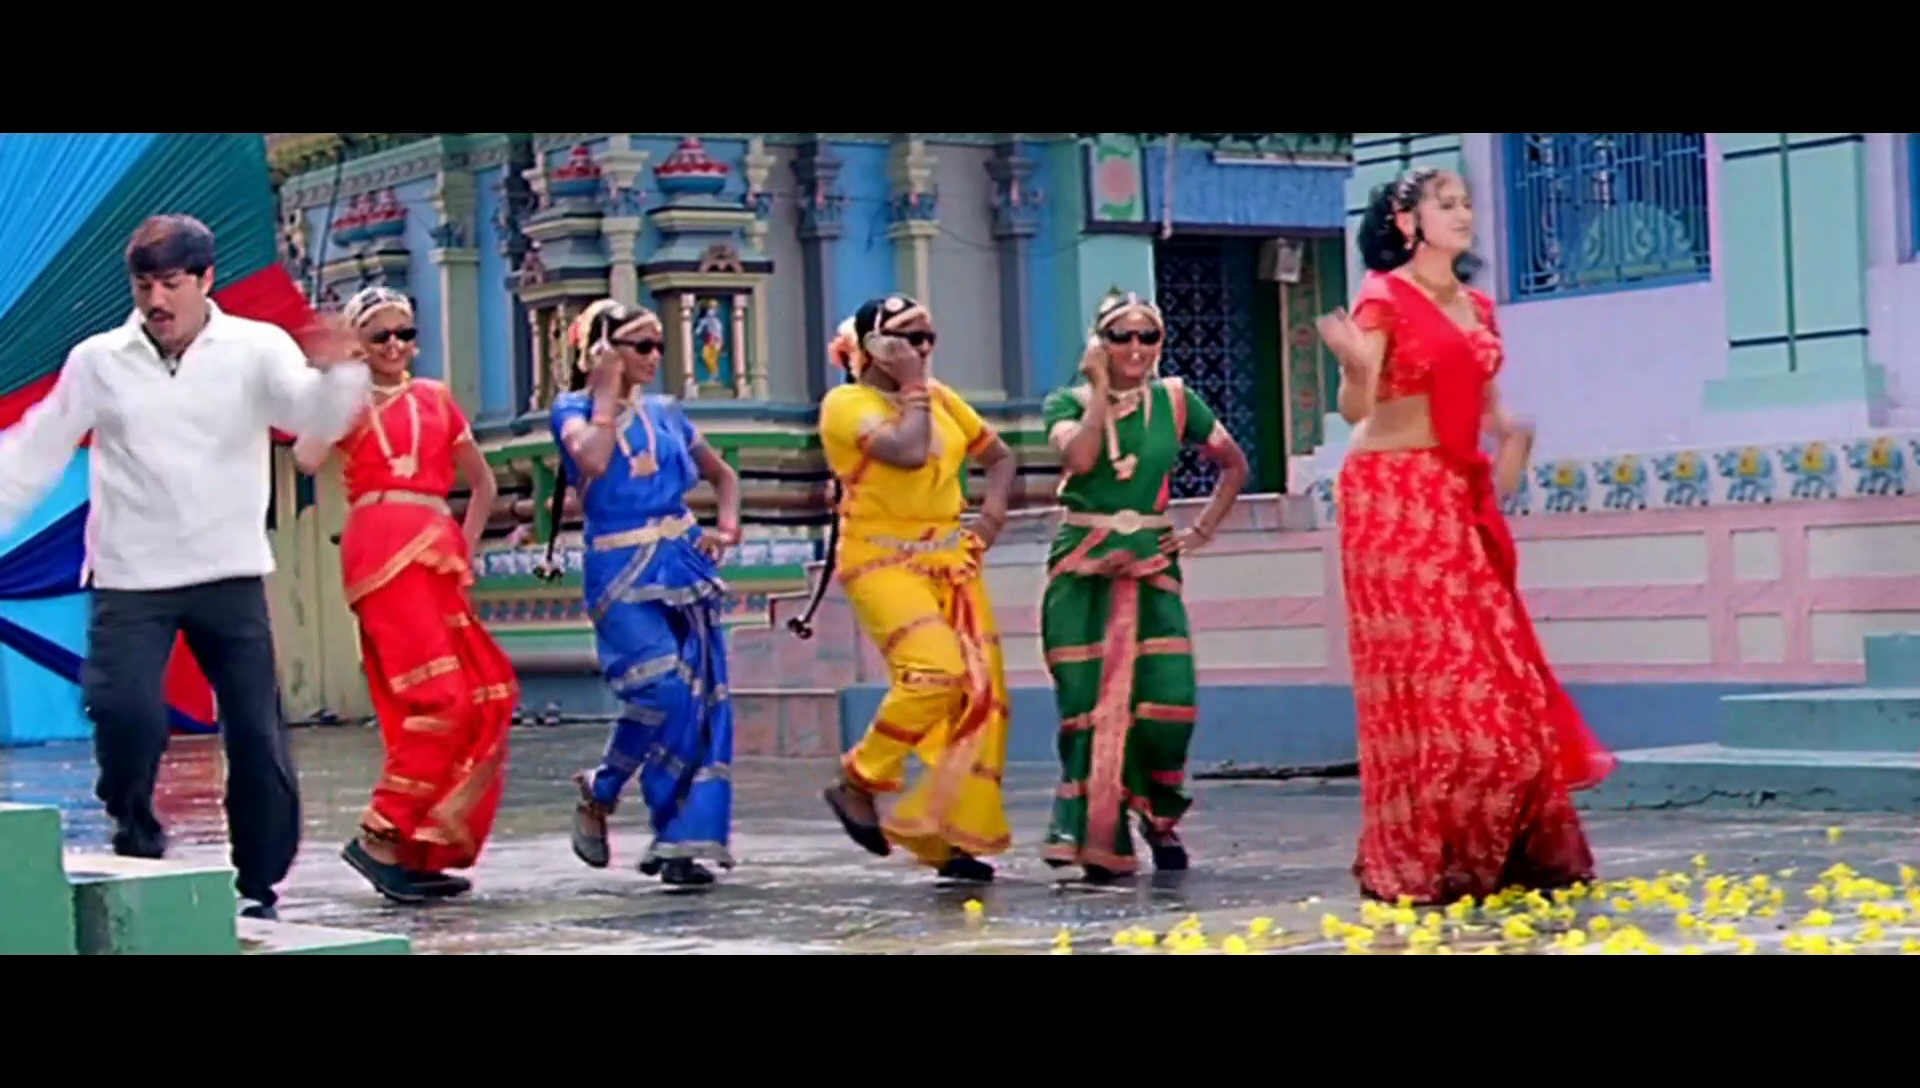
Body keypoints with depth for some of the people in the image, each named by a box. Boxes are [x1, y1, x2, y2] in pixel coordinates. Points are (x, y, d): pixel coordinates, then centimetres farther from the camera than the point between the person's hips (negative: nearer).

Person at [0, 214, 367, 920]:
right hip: (131, 578, 0)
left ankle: (259, 887, 15)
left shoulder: (255, 349, 0)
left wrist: (335, 373, -36)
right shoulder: (99, 361, 4)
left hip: (230, 575, 0)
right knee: (128, 715, -19)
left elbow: (315, 418, -15)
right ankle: (136, 850, 5)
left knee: (258, 734, 0)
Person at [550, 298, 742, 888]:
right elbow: (592, 460, -21)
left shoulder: (665, 413, 14)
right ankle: (599, 792, 3)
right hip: (622, 573, -5)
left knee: (701, 699, -2)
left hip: (685, 566, 5)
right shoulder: (574, 408, 1)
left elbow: (721, 473, 25)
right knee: (663, 685, -22)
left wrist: (728, 525, 7)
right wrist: (608, 391, -9)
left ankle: (681, 842, 3)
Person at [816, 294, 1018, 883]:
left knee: (982, 694, -2)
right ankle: (857, 784, -8)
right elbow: (909, 451, -25)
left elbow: (998, 455, 25)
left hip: (950, 560, 7)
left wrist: (994, 510, 8)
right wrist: (913, 388, -12)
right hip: (882, 559, -7)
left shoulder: (940, 398, 14)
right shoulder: (847, 403, -7)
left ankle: (951, 837, 6)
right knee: (935, 670, -28)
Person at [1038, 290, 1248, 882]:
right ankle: (1094, 833, 1)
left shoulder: (1175, 401, 9)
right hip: (1084, 567, -1)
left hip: (1150, 565, 1)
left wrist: (1202, 531, 10)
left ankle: (1160, 817, 13)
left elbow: (1234, 464, 19)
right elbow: (1078, 458, -18)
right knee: (1092, 701, -7)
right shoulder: (1068, 402, 3)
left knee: (1167, 698, -11)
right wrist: (1100, 389, -11)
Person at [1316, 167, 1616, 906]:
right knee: (1423, 666, -8)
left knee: (1489, 668, 4)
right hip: (1394, 496, -7)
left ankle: (1494, 851, 11)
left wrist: (1513, 436, -3)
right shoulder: (1383, 298, -6)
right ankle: (1420, 860, -3)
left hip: (1462, 498, 7)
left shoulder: (1476, 307, 15)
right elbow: (1355, 408, -13)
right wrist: (1354, 364, -35)